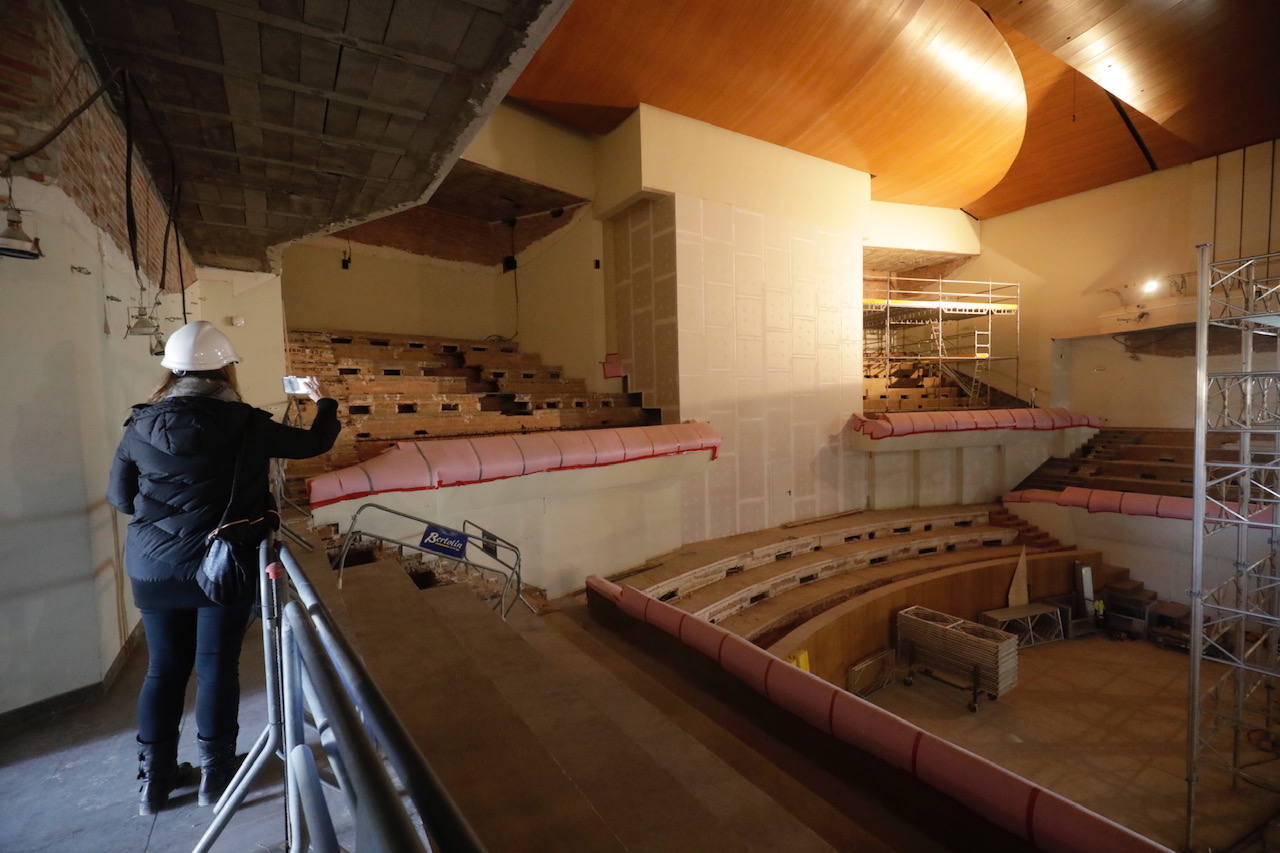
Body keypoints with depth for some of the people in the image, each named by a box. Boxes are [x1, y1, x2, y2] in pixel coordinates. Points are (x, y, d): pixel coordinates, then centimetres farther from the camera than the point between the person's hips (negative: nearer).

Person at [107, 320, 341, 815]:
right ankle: (214, 773, 24)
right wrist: (323, 402, 19)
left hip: (153, 569, 3)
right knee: (217, 666, 10)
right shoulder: (246, 425, -13)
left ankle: (154, 778, 29)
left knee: (163, 668, 17)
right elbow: (317, 442, 0)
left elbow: (120, 499, 6)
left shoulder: (141, 427, -5)